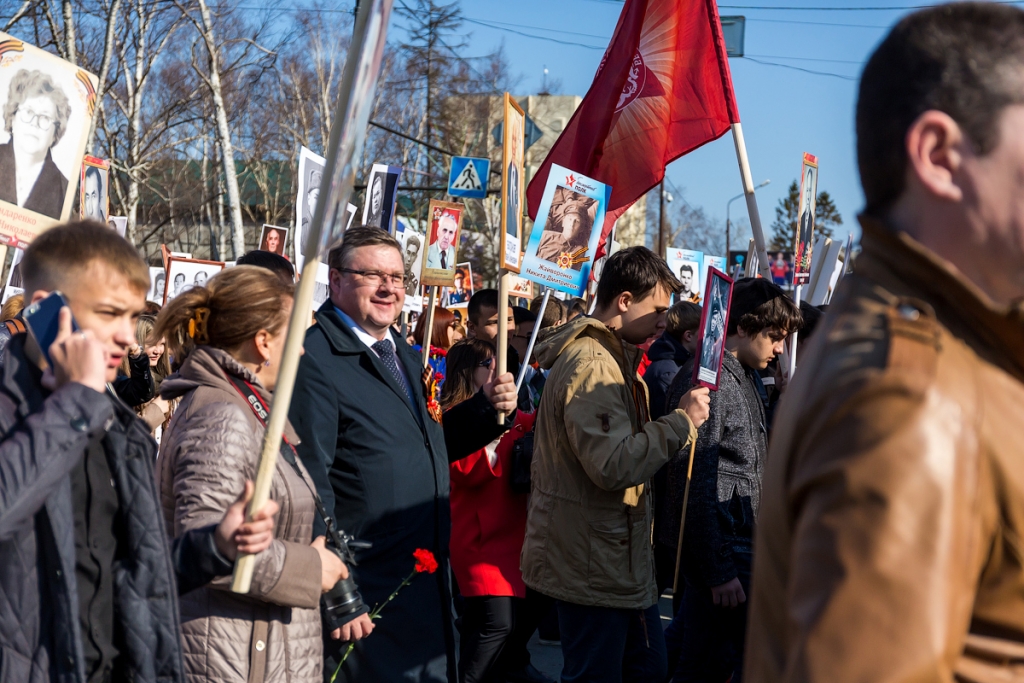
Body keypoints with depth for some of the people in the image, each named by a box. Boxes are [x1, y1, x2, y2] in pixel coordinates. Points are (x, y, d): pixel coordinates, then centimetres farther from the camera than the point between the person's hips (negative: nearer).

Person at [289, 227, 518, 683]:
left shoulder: (405, 356, 14)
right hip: (368, 590, -9)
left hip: (427, 576, 9)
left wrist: (489, 408, 4)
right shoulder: (315, 359, -15)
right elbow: (310, 478, -19)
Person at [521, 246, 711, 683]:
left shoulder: (613, 357, 17)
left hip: (622, 560, 11)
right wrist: (681, 421, -21)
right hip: (593, 566, -11)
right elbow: (613, 464, -29)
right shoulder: (590, 365, -20)